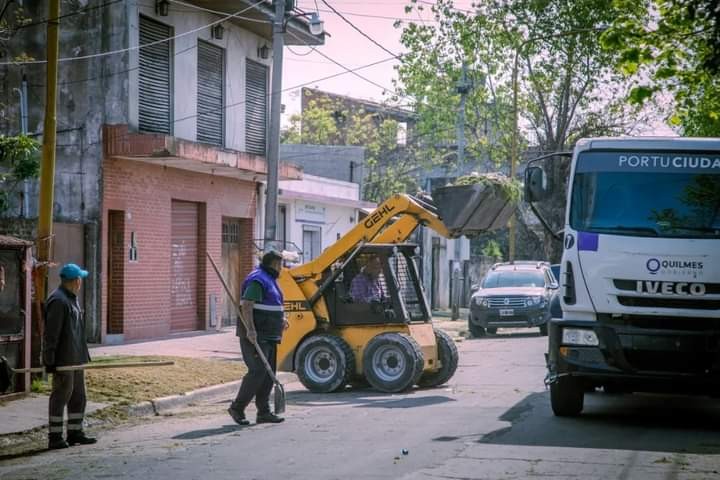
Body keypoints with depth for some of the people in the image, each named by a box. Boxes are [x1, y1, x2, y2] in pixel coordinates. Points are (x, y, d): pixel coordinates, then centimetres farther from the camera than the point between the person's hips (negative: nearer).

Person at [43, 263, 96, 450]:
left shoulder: (72, 299, 15)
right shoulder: (58, 301, -17)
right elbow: (51, 334, -20)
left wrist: (84, 355, 23)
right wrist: (49, 360, -21)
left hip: (76, 359, 10)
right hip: (63, 361, -10)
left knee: (78, 396, 15)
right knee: (61, 396, -5)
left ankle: (75, 432, 23)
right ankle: (55, 437, 1)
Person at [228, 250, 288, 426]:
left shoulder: (269, 279, 19)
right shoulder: (257, 280, -14)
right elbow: (247, 305, -24)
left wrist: (280, 319, 21)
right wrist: (250, 329, -32)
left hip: (268, 336, 10)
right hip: (256, 335, -10)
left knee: (269, 373, 8)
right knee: (258, 371, -14)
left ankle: (264, 412, 10)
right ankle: (237, 408, -6)